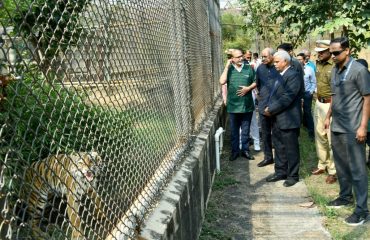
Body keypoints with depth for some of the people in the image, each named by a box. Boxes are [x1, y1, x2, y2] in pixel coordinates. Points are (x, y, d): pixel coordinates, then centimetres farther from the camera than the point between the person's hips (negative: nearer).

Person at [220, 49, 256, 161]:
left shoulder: (249, 68, 2)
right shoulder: (229, 69, 0)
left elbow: (255, 82, 6)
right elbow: (222, 81, -15)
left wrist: (248, 88, -12)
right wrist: (227, 66, -14)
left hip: (247, 105, 1)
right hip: (233, 105, -1)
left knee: (245, 130, 11)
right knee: (234, 130, 10)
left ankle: (245, 150, 23)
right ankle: (235, 151, 21)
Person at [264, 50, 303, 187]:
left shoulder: (293, 75, -15)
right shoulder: (280, 74, 13)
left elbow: (287, 98, -22)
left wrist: (271, 109, -17)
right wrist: (269, 108, 1)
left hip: (288, 119, -9)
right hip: (277, 118, 9)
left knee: (291, 149, 4)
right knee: (279, 147, 16)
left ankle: (293, 175, 15)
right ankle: (280, 172, 29)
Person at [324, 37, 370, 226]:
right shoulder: (335, 70, 10)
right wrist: (328, 116, 16)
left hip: (352, 129, -7)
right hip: (336, 127, 7)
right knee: (341, 164, 18)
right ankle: (345, 196, 34)